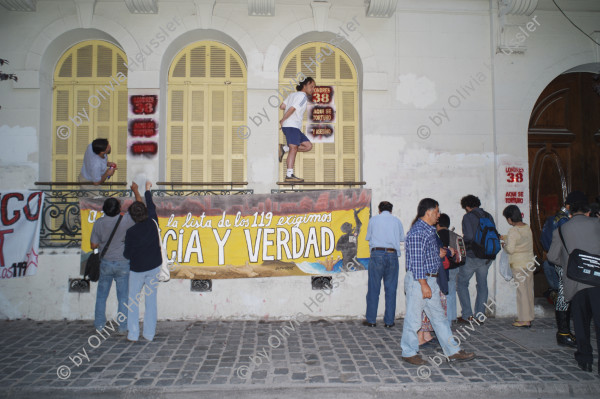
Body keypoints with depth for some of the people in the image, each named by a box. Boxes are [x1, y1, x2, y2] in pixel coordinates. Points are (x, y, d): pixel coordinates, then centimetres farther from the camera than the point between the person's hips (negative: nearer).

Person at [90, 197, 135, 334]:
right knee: (123, 296, 7)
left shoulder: (99, 223, -7)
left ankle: (99, 325, 23)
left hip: (105, 263, 2)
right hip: (123, 263, -1)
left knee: (101, 296, 16)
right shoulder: (126, 220, -14)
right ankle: (122, 327, 12)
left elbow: (93, 245, -2)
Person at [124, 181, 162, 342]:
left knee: (133, 300, 11)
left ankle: (133, 334, 11)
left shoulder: (131, 232, -17)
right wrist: (147, 190, 26)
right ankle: (149, 333, 12)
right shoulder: (153, 223, -9)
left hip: (137, 268, -3)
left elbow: (127, 254, -7)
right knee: (151, 300, 8)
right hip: (154, 267, 3)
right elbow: (151, 206, 11)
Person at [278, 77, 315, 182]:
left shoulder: (293, 94, 23)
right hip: (291, 126, -9)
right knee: (294, 148, -17)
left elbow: (282, 106, 16)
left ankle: (284, 149, 1)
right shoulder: (302, 96, -5)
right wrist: (283, 120, -5)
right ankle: (289, 175, -23)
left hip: (296, 127, 9)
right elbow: (292, 109, -13)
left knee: (308, 146, 4)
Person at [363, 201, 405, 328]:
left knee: (373, 288, 4)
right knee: (391, 289, 7)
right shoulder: (397, 221, 10)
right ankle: (389, 321, 10)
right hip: (392, 254, 1)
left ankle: (371, 320, 9)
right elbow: (402, 238, 19)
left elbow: (368, 237, 13)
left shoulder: (373, 219, 6)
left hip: (377, 254, -1)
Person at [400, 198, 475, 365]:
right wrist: (424, 284, -21)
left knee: (439, 317, 15)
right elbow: (416, 261, -22)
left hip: (430, 279, 10)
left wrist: (438, 253, 6)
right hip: (418, 280, -10)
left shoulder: (430, 230, 13)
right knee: (413, 317, 3)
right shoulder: (417, 232, -18)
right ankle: (409, 352, 17)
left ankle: (453, 351, 23)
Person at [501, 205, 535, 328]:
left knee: (521, 290, -2)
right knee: (529, 289, 13)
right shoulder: (527, 228, 7)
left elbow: (510, 249, -20)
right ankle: (529, 317, 22)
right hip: (530, 262, 8)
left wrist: (504, 245, 0)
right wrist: (504, 237, 28)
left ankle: (524, 320, 2)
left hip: (519, 264, -7)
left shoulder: (513, 231, -17)